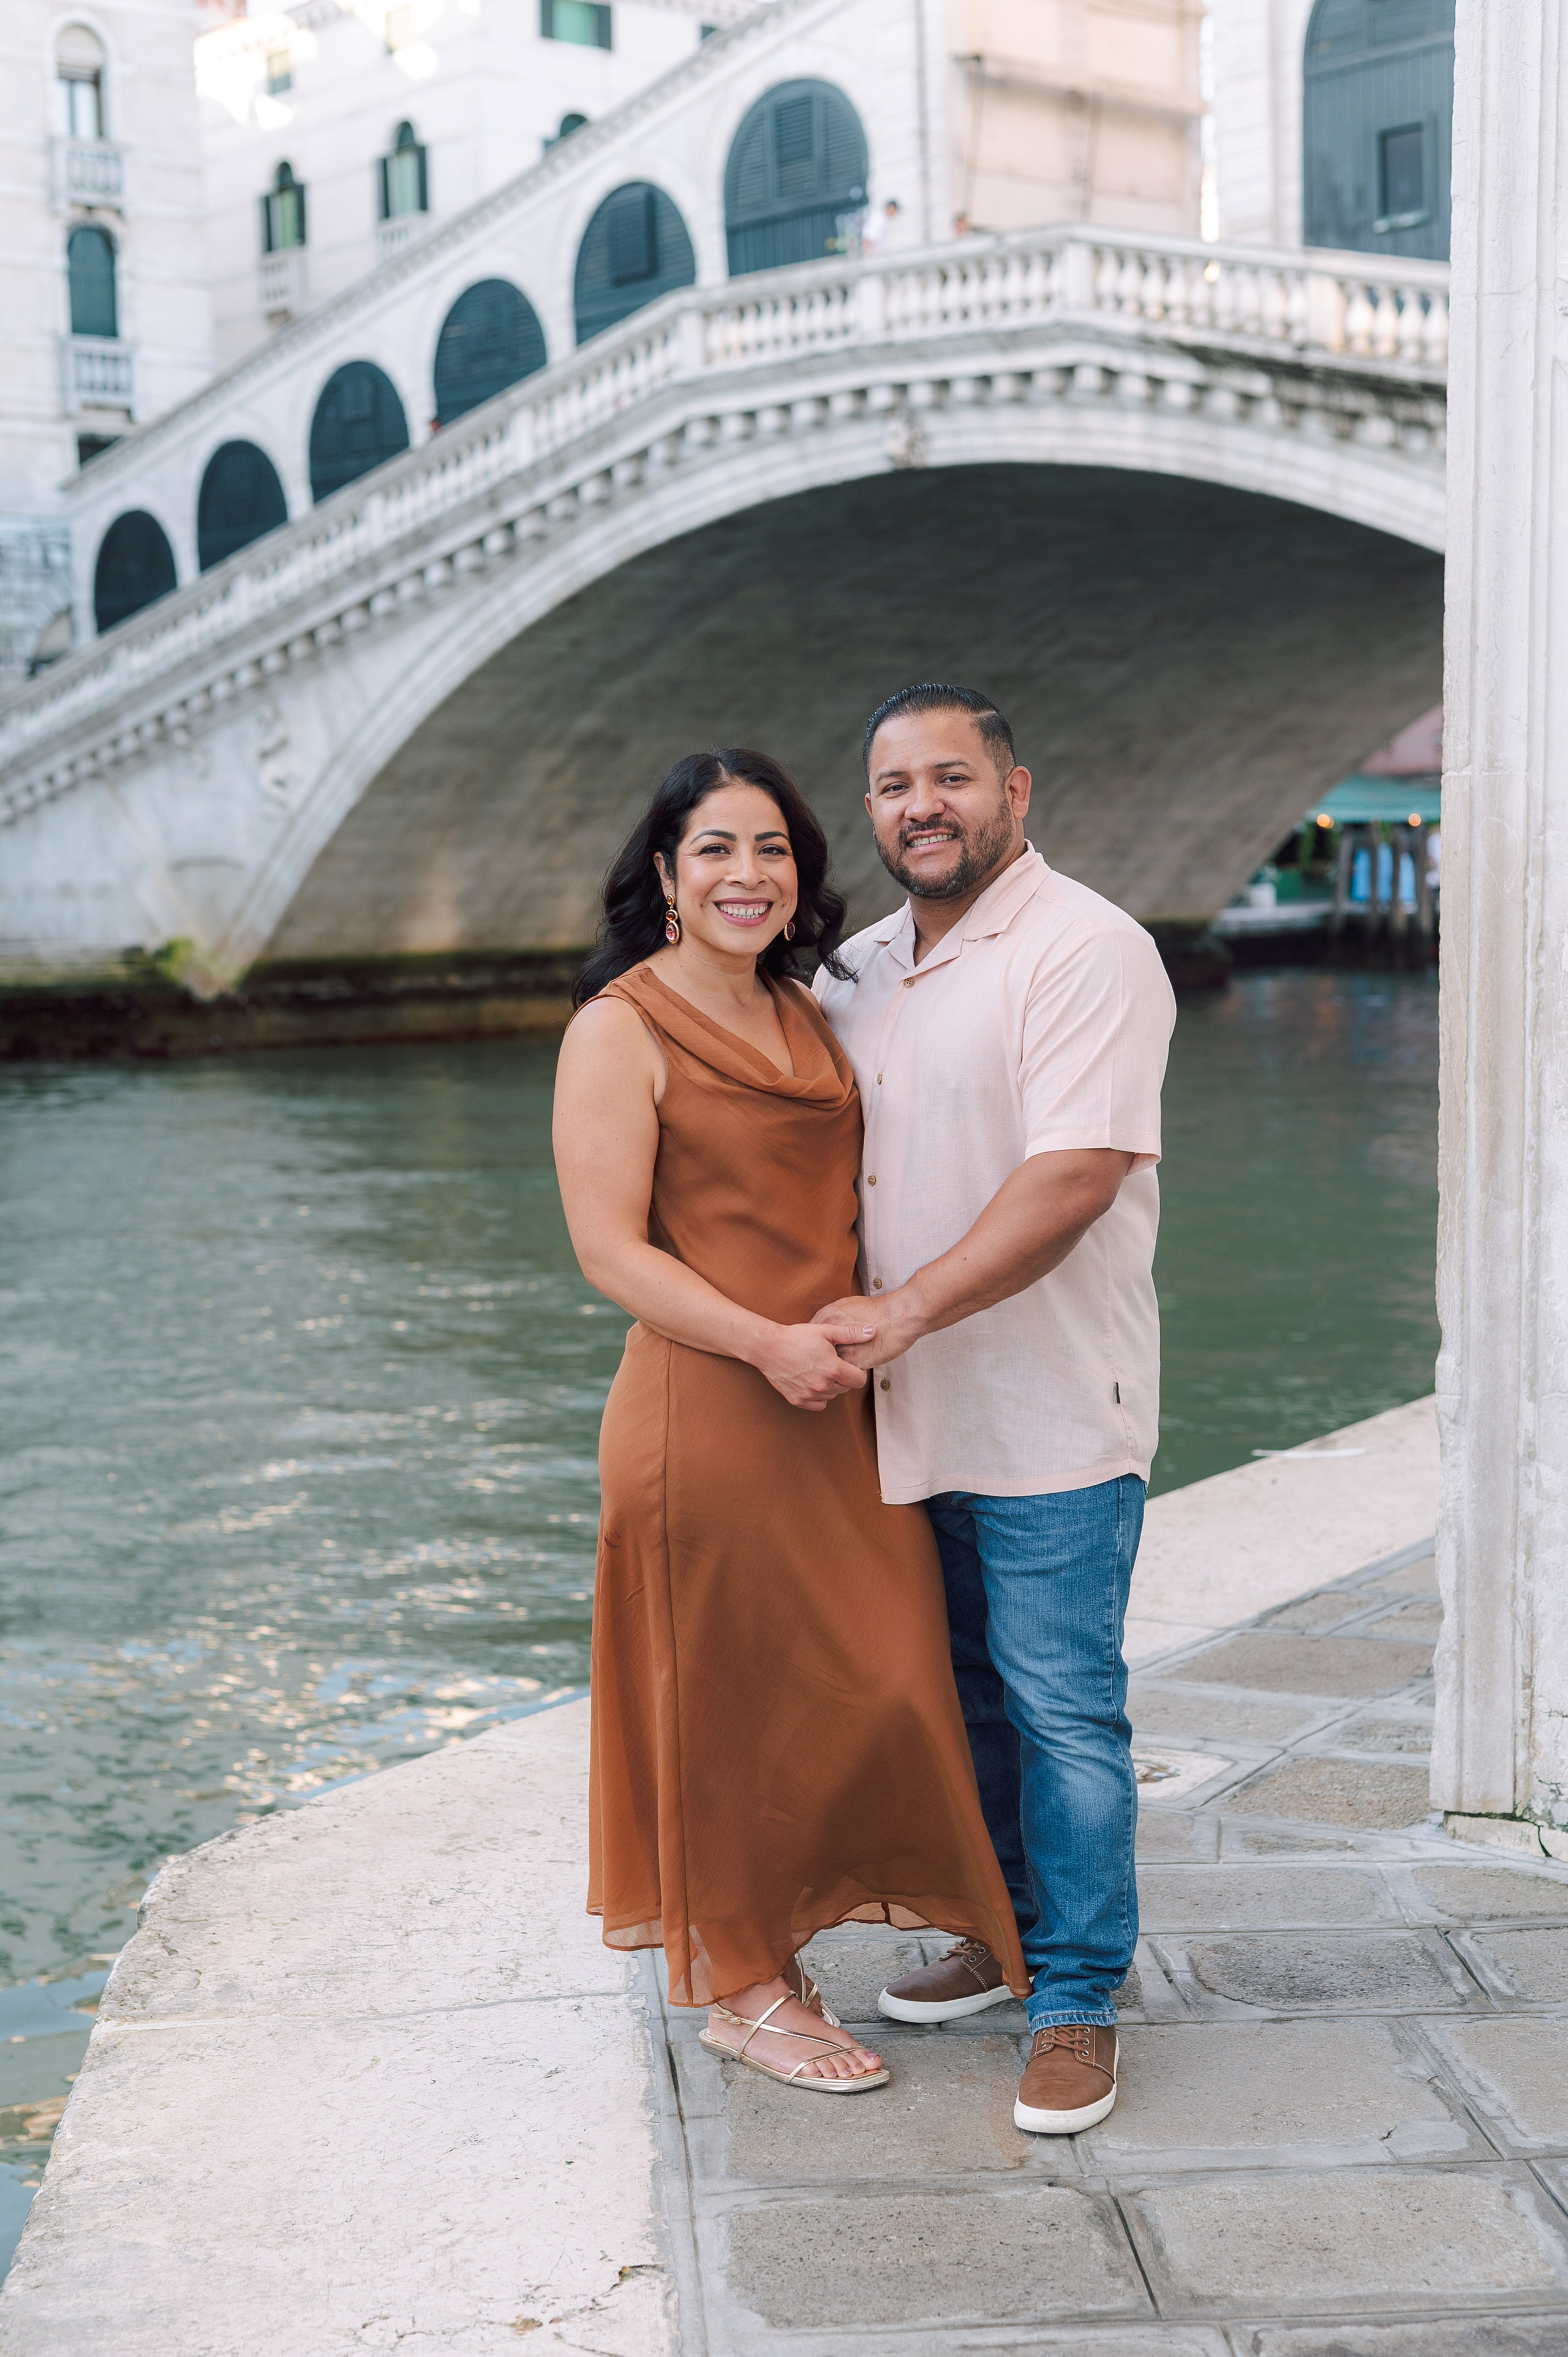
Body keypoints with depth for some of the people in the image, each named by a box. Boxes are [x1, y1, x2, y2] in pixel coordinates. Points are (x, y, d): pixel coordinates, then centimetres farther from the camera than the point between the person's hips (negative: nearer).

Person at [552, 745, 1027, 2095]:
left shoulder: (804, 1015, 13)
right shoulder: (621, 1030, -10)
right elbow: (610, 1249, -15)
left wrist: (872, 1330, 8)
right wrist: (770, 1343, -22)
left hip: (834, 1403, 8)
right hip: (710, 1409, -7)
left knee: (856, 1677, 11)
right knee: (733, 1690, 3)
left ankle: (765, 1930, 30)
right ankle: (738, 1988, 19)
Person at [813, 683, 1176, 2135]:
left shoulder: (1085, 952, -12)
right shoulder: (856, 972, 12)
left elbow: (1075, 1175, -22)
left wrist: (905, 1309, -22)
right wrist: (830, 1321, 5)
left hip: (1050, 1418, -7)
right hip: (914, 1416, 7)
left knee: (1061, 1709, -1)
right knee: (963, 1695, 17)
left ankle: (1078, 2002, 11)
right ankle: (1001, 1937, 33)